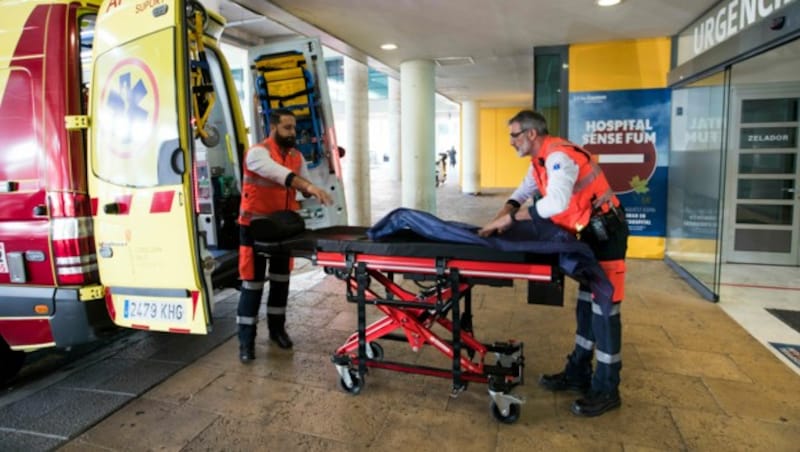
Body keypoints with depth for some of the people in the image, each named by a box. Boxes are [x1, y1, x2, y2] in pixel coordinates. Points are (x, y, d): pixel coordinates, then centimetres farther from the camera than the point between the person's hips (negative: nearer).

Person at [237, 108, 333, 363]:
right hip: (255, 225, -6)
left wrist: (311, 192, -18)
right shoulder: (257, 152, -16)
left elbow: (303, 186, 6)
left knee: (281, 278, 13)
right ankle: (246, 340, 9)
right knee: (253, 282, -1)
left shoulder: (297, 156, 6)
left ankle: (277, 328, 30)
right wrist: (309, 185, -48)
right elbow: (278, 173, -35)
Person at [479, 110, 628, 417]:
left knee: (604, 309, -5)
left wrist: (511, 219, -27)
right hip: (591, 231, 10)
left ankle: (606, 390, 6)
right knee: (586, 305, 14)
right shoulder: (540, 161, 10)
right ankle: (578, 373, 25)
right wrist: (500, 219, -3)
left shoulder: (558, 155, -23)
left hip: (606, 231, -10)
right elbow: (521, 194, 15)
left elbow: (556, 202, -37)